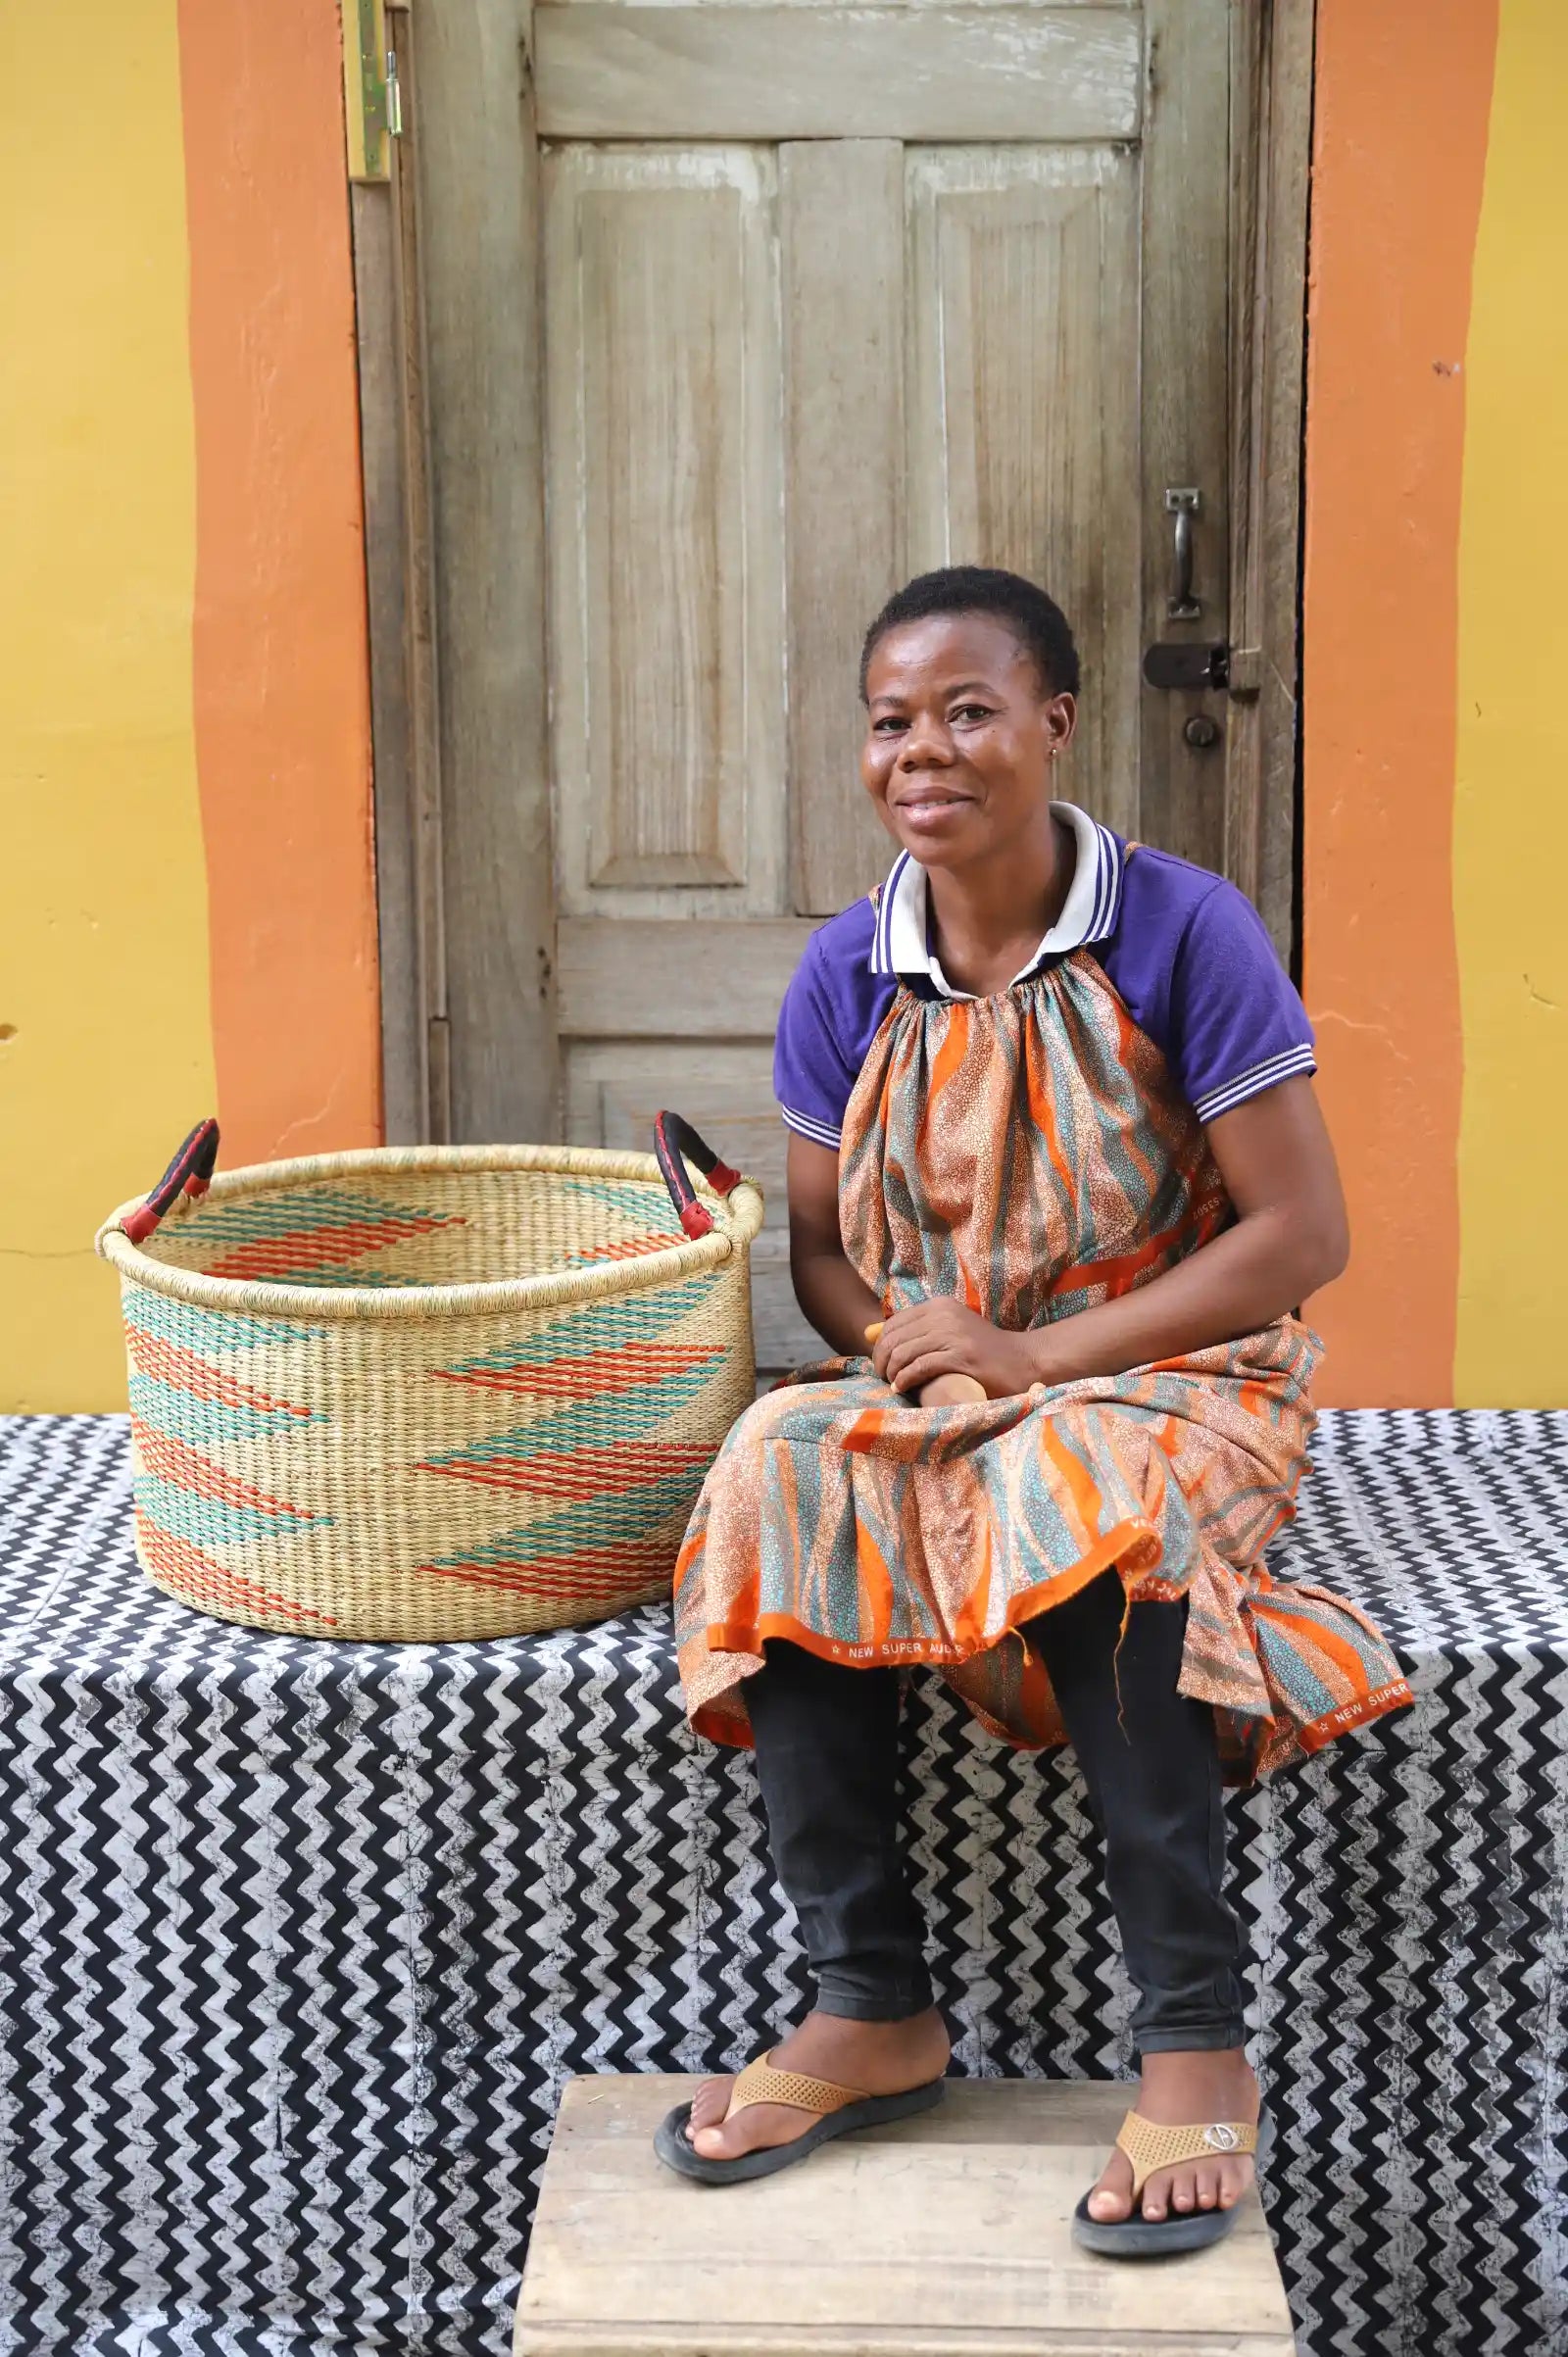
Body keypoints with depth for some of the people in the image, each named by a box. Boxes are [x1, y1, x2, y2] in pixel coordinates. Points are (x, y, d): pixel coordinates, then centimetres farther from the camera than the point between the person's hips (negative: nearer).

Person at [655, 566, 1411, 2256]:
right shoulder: (850, 975, 2)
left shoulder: (1182, 932, -12)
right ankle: (870, 2009, -17)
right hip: (933, 1387, 4)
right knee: (780, 1476, -27)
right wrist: (898, 1332, -15)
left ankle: (1196, 2043, -26)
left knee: (1080, 1497, -37)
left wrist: (1039, 1355, -17)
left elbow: (1303, 1234, -13)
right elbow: (821, 1248, 9)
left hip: (1169, 1377, -4)